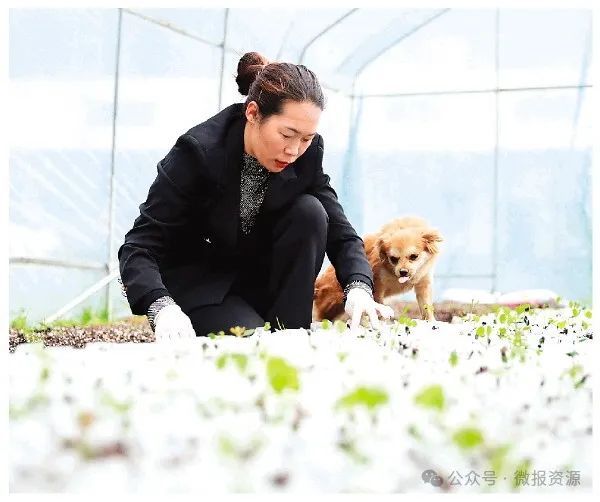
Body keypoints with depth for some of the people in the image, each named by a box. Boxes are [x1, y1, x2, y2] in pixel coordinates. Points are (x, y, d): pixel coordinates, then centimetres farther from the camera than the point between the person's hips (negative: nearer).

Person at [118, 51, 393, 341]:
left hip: (261, 279, 5)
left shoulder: (307, 154, -13)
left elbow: (339, 232, -11)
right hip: (197, 284, -5)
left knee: (309, 213, -21)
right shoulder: (197, 152, -26)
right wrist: (162, 307, -49)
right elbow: (140, 247, -29)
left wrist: (358, 288, -33)